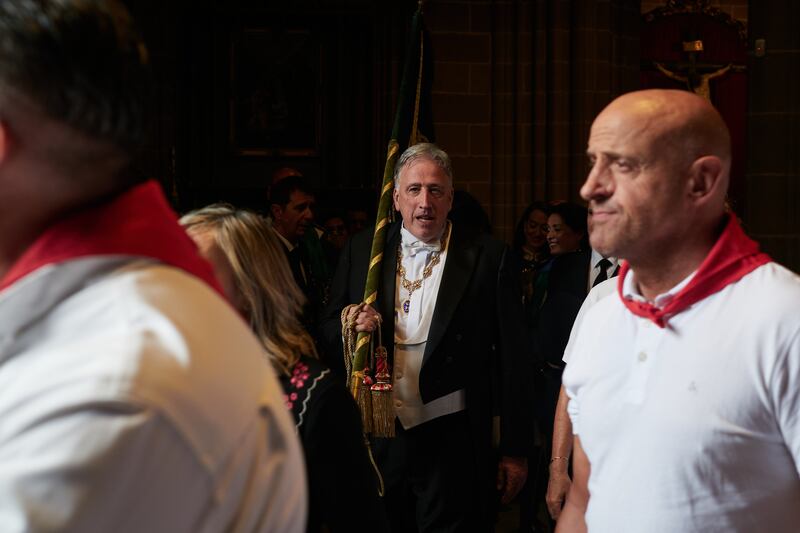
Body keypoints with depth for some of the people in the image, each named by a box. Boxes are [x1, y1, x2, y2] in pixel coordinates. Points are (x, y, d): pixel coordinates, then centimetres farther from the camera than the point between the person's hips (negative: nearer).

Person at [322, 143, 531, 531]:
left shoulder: (487, 257, -5)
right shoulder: (362, 250, 5)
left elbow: (511, 360, -4)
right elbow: (330, 328, 11)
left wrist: (513, 450, -5)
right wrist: (352, 324, -13)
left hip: (451, 439, -3)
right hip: (377, 437, 3)